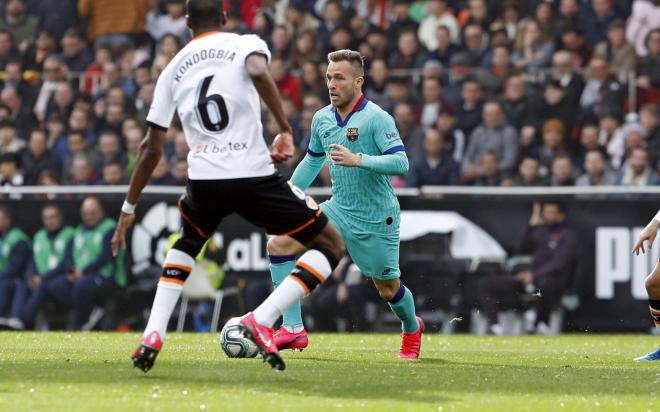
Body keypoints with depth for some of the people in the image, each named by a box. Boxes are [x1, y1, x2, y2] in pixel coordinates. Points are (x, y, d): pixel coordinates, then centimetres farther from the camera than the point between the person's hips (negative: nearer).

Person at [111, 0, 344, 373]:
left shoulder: (173, 70, 17)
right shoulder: (246, 45, 6)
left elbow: (152, 150, 16)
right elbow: (258, 72, -21)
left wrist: (129, 209, 24)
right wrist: (286, 130, -18)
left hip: (204, 181, 4)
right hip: (255, 175, -4)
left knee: (186, 245, 36)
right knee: (332, 245, 11)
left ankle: (153, 336, 16)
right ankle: (262, 320, -8)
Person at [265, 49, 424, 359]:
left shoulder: (376, 118, -16)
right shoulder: (322, 119, 4)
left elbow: (401, 164, -24)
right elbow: (312, 161, 20)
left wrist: (358, 159, -35)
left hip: (376, 221, -5)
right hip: (339, 211, 5)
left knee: (389, 289, 9)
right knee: (279, 243, -13)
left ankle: (412, 329, 45)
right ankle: (293, 329, -12)